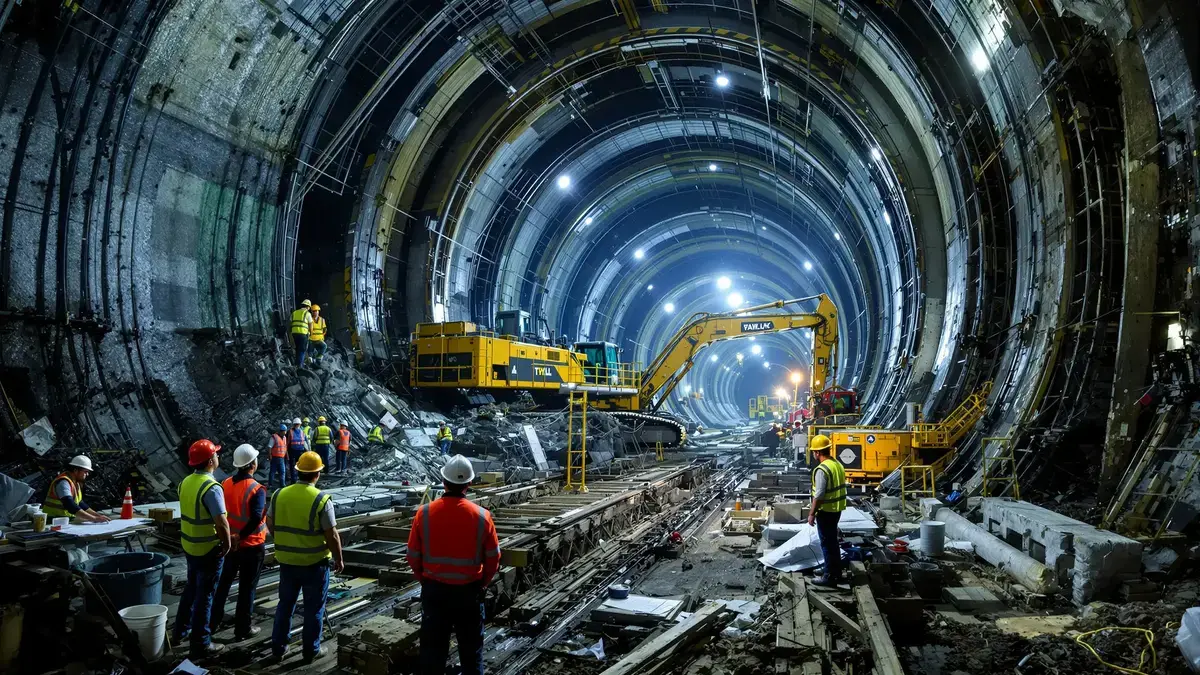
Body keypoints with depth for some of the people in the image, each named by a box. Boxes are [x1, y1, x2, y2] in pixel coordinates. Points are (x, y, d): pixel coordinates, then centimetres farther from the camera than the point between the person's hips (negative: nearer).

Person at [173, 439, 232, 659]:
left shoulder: (186, 482, 2)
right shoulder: (211, 488, -25)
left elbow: (188, 513, 12)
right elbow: (221, 523, -29)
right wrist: (227, 544, -14)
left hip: (190, 546, 8)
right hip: (208, 550, -8)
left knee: (191, 588, 24)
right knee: (204, 595, 2)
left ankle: (180, 631, 38)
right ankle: (201, 645, 12)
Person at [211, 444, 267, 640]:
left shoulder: (226, 484, -2)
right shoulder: (256, 489, -22)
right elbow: (256, 519, -32)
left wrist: (230, 536, 10)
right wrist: (240, 536, -21)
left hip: (229, 543, 6)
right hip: (251, 546, -6)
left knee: (223, 583, 22)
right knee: (247, 588, 7)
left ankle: (214, 622, 34)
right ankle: (243, 629, 16)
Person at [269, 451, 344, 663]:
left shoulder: (279, 495, -4)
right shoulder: (321, 499, -18)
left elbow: (270, 524, 9)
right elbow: (332, 535, -15)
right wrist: (338, 559, -1)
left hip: (287, 561, 4)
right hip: (315, 562, -4)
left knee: (285, 604, 20)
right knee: (313, 608, 10)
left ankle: (278, 647, 29)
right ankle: (311, 650, 19)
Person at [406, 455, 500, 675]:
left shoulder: (424, 513, -11)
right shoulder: (482, 516, -12)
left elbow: (413, 556, -2)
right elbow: (493, 558, -4)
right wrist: (483, 583, 14)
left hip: (434, 590, 1)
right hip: (469, 591, -1)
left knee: (433, 646, 14)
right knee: (471, 647, 15)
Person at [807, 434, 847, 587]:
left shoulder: (822, 469, -22)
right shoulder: (838, 465, 7)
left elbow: (819, 495, -23)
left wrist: (812, 513, -15)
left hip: (826, 511, -9)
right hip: (836, 509, 9)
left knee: (827, 543, 0)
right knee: (833, 541, 20)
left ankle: (830, 577, 6)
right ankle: (836, 572, 30)